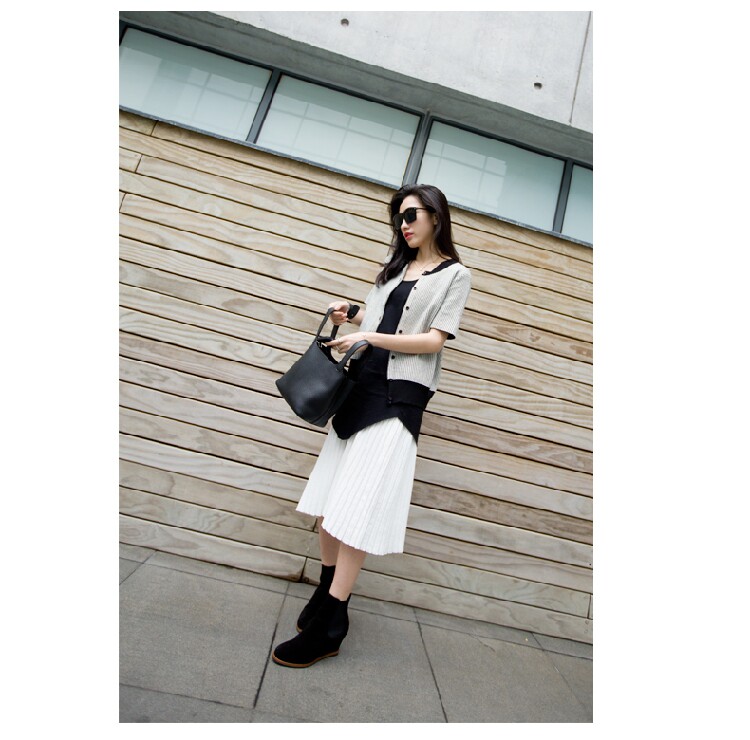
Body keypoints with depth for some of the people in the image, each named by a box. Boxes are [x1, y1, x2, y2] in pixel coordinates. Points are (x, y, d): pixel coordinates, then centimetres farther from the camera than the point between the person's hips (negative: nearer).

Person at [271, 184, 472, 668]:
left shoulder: (455, 275, 2)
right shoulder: (395, 265, 20)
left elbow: (434, 340, -8)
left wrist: (368, 336, -14)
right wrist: (350, 314, 5)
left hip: (399, 396, -6)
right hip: (361, 385, 7)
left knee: (356, 508, -8)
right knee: (329, 496, 8)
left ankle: (328, 627, 5)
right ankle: (328, 591, 27)